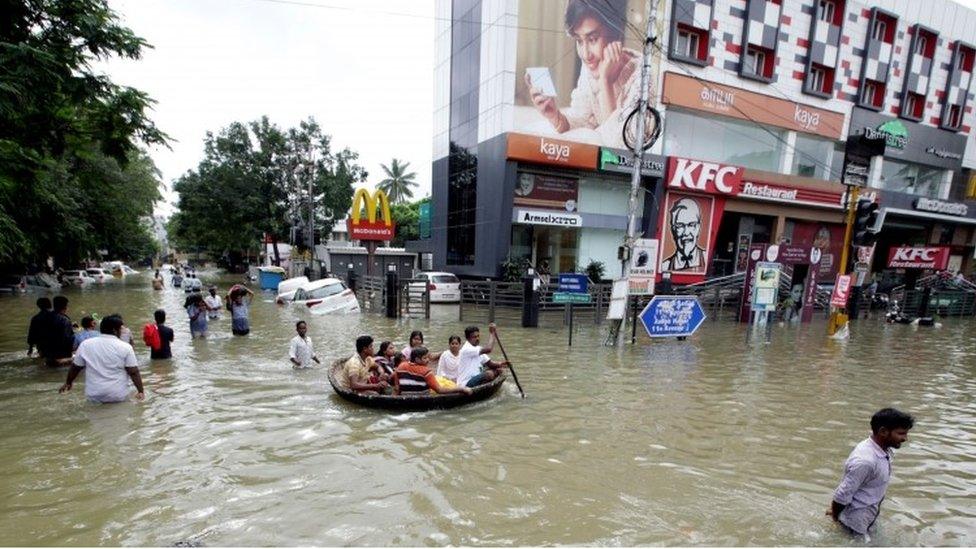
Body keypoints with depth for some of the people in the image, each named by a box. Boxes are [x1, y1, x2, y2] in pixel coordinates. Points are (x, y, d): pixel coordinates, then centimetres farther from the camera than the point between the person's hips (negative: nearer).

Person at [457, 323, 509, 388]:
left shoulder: (478, 348, 11)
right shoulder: (467, 349, -20)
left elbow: (489, 363, 8)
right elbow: (488, 349, -32)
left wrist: (499, 364, -13)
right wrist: (492, 333, -20)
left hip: (475, 378, 10)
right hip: (465, 384, -10)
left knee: (498, 370, 2)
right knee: (489, 374, -30)